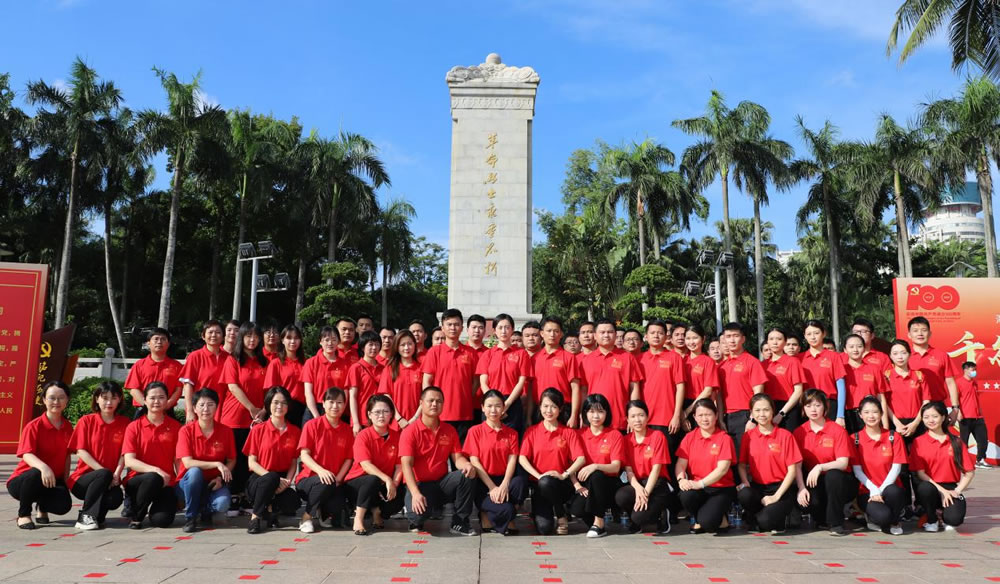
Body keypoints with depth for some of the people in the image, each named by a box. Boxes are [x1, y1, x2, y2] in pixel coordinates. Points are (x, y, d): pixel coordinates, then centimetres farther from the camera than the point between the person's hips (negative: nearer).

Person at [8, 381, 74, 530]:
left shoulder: (68, 427, 4)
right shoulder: (34, 426, -11)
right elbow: (26, 455, -24)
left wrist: (65, 480, 0)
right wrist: (43, 467, -45)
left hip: (53, 480, 3)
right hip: (22, 480, -3)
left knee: (63, 505, -27)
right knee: (35, 473, -40)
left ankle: (43, 506, 13)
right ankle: (23, 514, -11)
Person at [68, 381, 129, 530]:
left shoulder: (124, 423, 7)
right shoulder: (86, 421, 2)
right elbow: (81, 451, -6)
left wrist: (116, 475, -17)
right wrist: (104, 472, -18)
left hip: (110, 480, 1)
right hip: (82, 479, -1)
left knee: (115, 499, -31)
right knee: (104, 475, -35)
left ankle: (98, 515, 4)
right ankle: (85, 516, -16)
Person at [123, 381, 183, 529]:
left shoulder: (175, 426, 6)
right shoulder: (134, 427, 2)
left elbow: (178, 460, 6)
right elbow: (129, 461, -8)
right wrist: (155, 470, -23)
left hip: (166, 483, 1)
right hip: (138, 481, -1)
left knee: (162, 520, -24)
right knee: (153, 479, -36)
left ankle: (156, 504, 14)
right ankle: (136, 516, -8)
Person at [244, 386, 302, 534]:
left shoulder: (295, 432, 8)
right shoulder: (258, 430, 1)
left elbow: (293, 462, 6)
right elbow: (252, 462, -4)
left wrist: (287, 481, -15)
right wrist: (275, 479, -18)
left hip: (282, 482, 2)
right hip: (259, 480, -1)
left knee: (293, 502, -30)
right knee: (272, 478, -37)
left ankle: (270, 508, 4)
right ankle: (256, 516, -13)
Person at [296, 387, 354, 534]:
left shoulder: (347, 430, 8)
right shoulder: (312, 425, -2)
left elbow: (349, 459, 5)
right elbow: (304, 454, -9)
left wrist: (338, 479, -12)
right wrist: (320, 470, -26)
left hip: (335, 482, 3)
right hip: (308, 479, -2)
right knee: (325, 483, -37)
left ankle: (323, 510, 11)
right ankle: (308, 516, -11)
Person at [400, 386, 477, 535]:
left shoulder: (450, 430, 5)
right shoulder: (410, 432, -10)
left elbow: (457, 457, 1)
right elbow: (407, 465, -18)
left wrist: (467, 465, -26)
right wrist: (415, 493, -32)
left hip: (442, 482, 4)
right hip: (419, 484, -4)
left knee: (465, 475, -25)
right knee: (418, 512, -35)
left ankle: (459, 522, -10)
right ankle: (416, 522, 6)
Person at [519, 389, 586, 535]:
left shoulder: (569, 432, 5)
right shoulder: (532, 431, 6)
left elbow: (581, 459, -5)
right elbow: (522, 458, -3)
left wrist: (564, 475, -20)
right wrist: (539, 476, -17)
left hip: (561, 484, 0)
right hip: (538, 484, 0)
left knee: (546, 483, -37)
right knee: (543, 528, -22)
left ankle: (561, 516, -8)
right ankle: (541, 512, 16)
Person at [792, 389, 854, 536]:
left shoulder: (837, 430, -6)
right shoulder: (799, 432, 0)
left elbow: (843, 463, -14)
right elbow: (797, 465, -6)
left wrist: (820, 467, -31)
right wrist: (802, 488, -21)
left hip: (837, 480, -1)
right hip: (813, 481, 1)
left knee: (833, 474, -36)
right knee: (809, 500, -32)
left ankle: (836, 523, -19)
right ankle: (823, 518, 6)